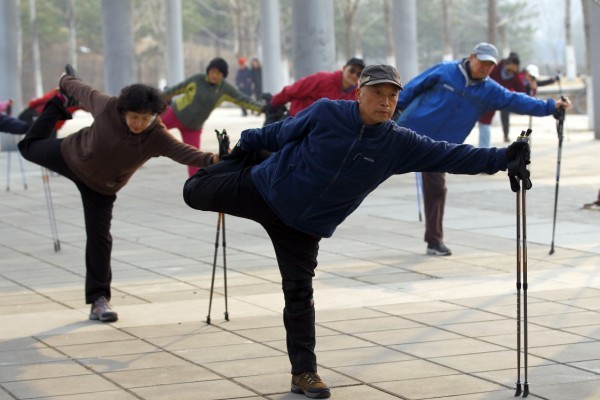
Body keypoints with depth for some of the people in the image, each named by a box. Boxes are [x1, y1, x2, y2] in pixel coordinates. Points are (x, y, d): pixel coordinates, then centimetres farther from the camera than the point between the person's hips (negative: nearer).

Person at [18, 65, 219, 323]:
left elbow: (182, 152, -48)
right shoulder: (107, 108, -35)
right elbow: (85, 92, -15)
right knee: (30, 148, 28)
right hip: (70, 156, 1)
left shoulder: (156, 136, -34)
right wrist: (66, 84, 4)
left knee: (99, 237, -5)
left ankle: (99, 299, 5)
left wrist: (210, 159, -67)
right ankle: (61, 103, 51)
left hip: (102, 186, -1)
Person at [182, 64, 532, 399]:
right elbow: (283, 132, -4)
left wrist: (501, 159, -26)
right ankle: (237, 161, 40)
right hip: (263, 189, -1)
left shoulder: (399, 143, -14)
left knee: (300, 294, -2)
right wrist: (248, 145, 9)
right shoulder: (326, 113, -20)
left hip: (306, 227, 1)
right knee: (195, 194, 12)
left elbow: (448, 155, -17)